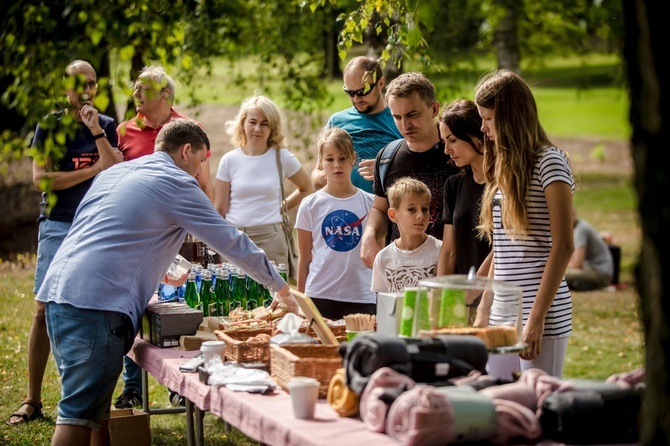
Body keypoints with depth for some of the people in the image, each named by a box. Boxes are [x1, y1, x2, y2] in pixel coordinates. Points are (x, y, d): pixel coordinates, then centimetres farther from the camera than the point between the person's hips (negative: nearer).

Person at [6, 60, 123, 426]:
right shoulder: (49, 127, 4)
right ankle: (32, 401, 0)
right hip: (58, 225, -1)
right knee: (45, 310, -5)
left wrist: (96, 132, -12)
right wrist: (92, 170, -7)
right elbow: (41, 178, -6)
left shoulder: (107, 127, 8)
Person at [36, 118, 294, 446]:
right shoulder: (177, 184, 0)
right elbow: (232, 243, 4)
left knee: (95, 407, 14)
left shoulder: (114, 172, 24)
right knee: (80, 414, -11)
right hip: (96, 305, -9)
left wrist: (157, 269, 41)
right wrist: (281, 289, 15)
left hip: (57, 289, 9)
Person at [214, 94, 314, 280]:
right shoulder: (229, 160, 4)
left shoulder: (282, 158, 2)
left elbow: (307, 189, 16)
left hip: (269, 238, -1)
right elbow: (219, 209, 5)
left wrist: (282, 207, 6)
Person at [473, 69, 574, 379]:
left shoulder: (549, 162, -8)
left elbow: (563, 246, -13)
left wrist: (537, 317, -17)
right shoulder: (503, 168, 16)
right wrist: (484, 311, 14)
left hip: (541, 310, -8)